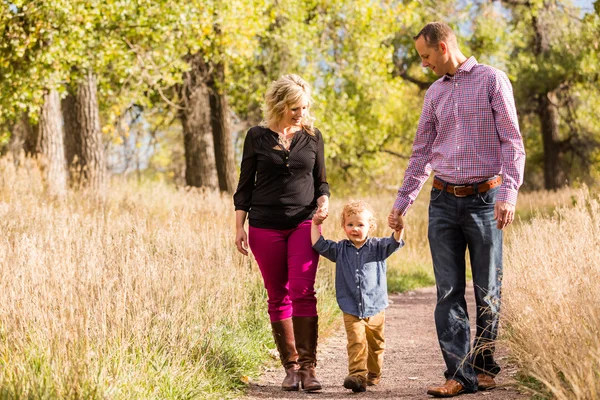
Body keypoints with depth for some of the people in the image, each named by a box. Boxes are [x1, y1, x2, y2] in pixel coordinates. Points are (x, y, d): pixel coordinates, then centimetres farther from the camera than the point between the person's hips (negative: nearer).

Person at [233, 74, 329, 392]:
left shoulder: (312, 137, 8)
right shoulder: (257, 137, 3)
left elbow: (321, 181, 15)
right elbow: (245, 185, 6)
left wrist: (323, 201, -6)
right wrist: (239, 227, 1)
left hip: (303, 223, 0)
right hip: (265, 226, 0)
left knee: (302, 291, -14)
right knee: (278, 297, 4)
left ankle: (307, 366, -11)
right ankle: (290, 367, 11)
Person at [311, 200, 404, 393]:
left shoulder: (377, 247, 1)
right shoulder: (340, 249, 6)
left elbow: (393, 243, -14)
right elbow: (319, 245, 5)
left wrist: (399, 229, -34)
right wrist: (315, 224, -1)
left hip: (375, 307, 1)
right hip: (351, 310, -1)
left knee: (375, 344, 14)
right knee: (356, 341, -17)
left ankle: (373, 374, 33)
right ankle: (357, 375, -24)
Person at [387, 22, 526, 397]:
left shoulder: (492, 80, -2)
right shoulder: (435, 92, 14)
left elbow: (512, 142, -7)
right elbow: (422, 153, 19)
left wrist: (508, 193, -18)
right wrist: (402, 202, 16)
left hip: (484, 199, -4)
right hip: (444, 201, 5)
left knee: (487, 291, 4)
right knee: (449, 292, -2)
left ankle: (485, 366, 19)